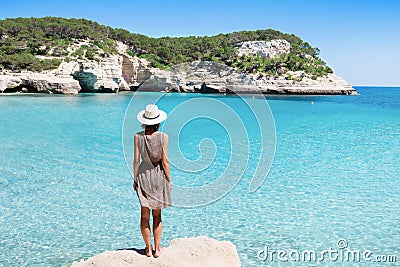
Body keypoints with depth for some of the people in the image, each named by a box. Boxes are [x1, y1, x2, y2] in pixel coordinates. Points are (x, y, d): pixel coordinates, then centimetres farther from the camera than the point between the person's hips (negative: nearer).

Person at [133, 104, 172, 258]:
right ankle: (157, 249, 19)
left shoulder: (138, 136, -9)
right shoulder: (163, 137, -12)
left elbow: (136, 160, -5)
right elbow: (165, 161, -9)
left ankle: (149, 249, 20)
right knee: (157, 214, 14)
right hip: (159, 176, 0)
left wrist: (135, 179, 6)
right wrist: (169, 180, 2)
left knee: (145, 215, 12)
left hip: (143, 175, 1)